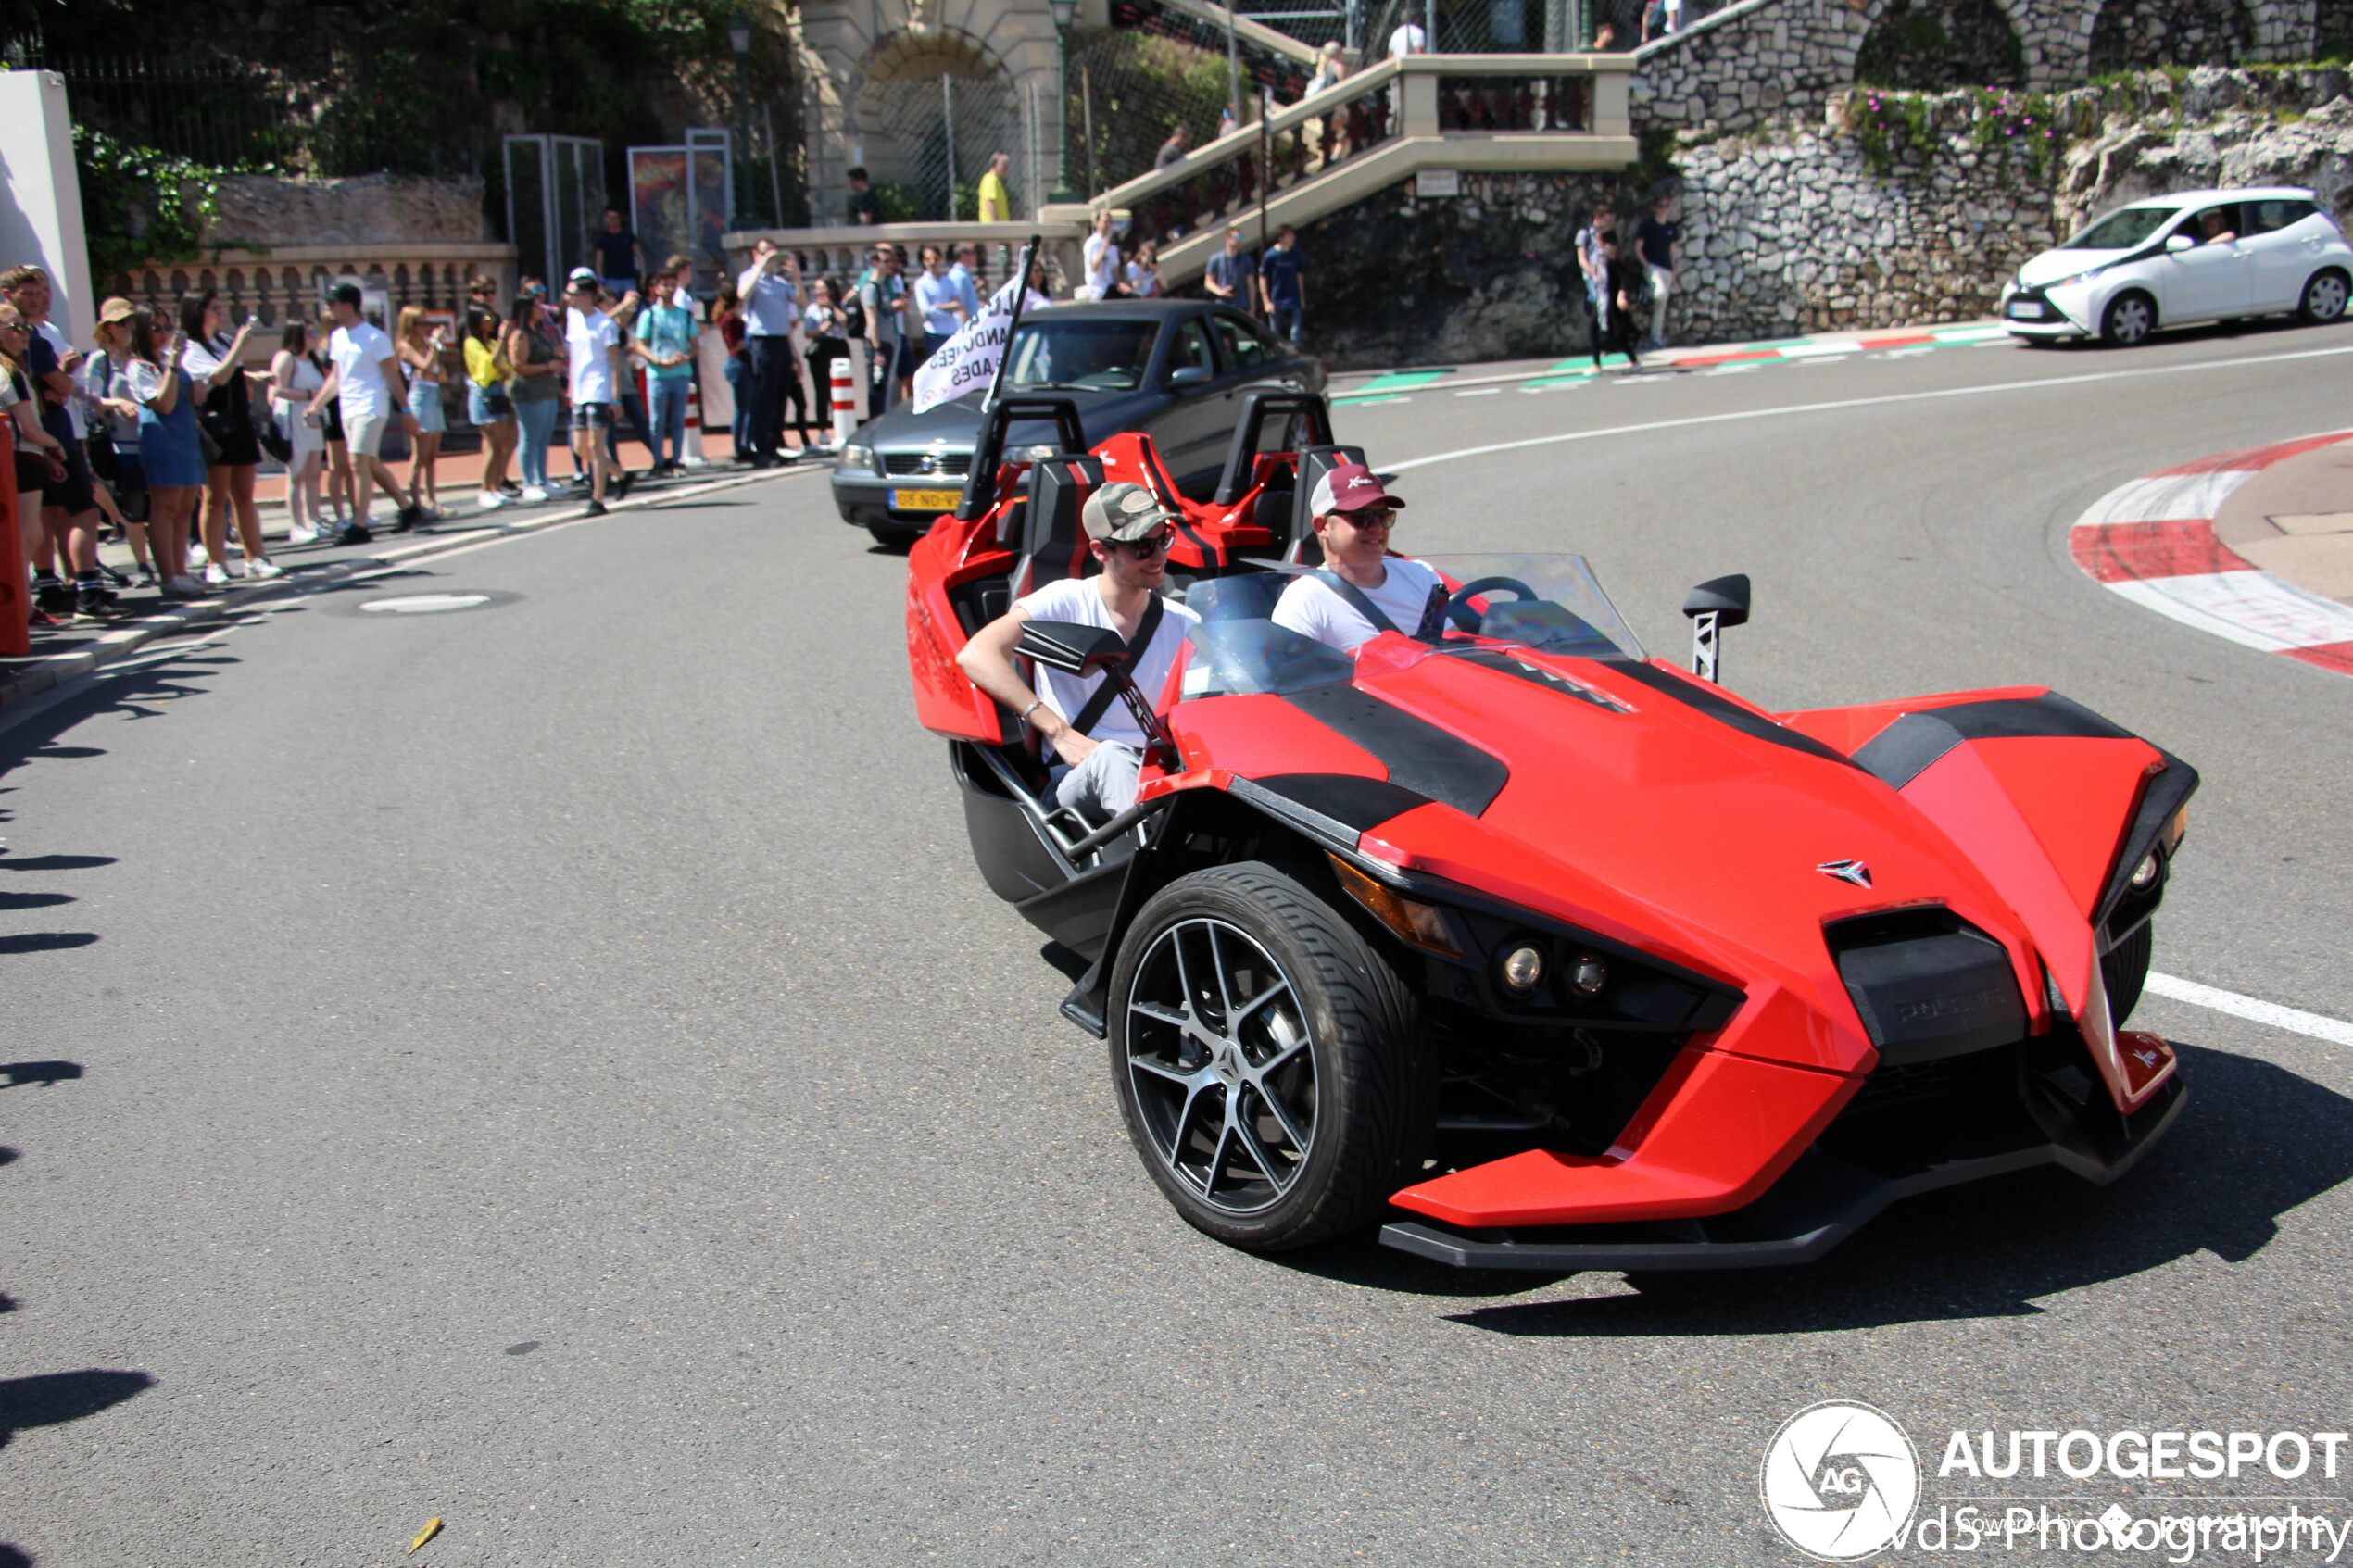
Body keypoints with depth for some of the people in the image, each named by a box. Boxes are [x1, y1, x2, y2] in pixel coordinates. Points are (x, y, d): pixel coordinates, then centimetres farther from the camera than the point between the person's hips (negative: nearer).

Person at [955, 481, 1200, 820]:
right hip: (1073, 779, -3)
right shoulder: (1066, 603, 1)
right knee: (1110, 757, -39)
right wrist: (1059, 732, -22)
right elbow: (975, 656, -14)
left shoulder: (1184, 625, 14)